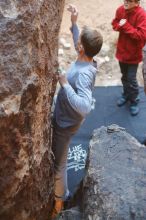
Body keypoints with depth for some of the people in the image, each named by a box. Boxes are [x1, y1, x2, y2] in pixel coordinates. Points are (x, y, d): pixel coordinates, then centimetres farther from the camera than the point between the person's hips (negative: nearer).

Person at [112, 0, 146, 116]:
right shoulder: (120, 10, -4)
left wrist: (126, 26, -28)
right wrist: (120, 25, -15)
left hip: (133, 53, -5)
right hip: (122, 50, 6)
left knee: (131, 79, 2)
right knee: (124, 76, 21)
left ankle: (134, 101, 23)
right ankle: (126, 94, 43)